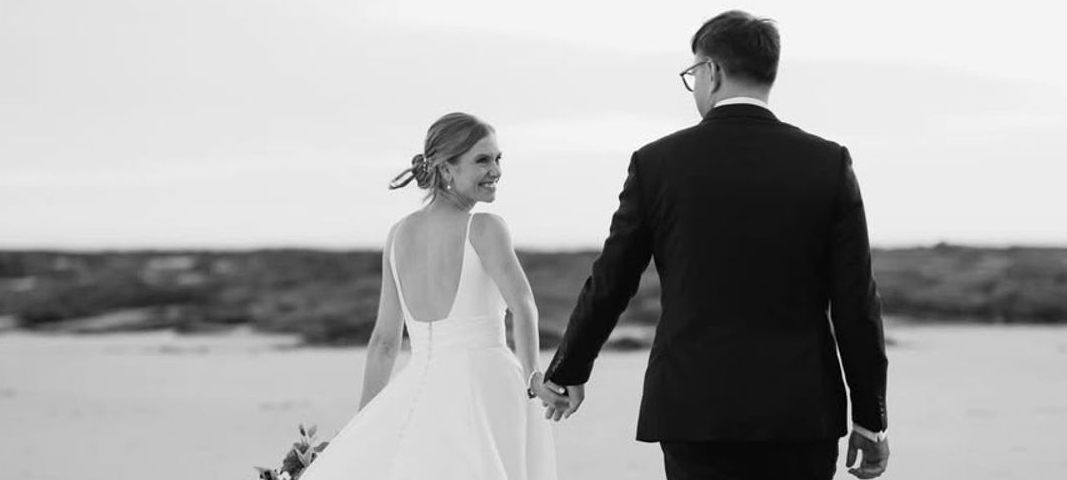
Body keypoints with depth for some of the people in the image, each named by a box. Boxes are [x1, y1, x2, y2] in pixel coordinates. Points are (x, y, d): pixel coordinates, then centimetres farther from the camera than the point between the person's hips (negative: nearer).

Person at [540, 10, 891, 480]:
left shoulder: (657, 163, -2)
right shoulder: (828, 163, -1)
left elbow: (608, 285, 6)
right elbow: (855, 302, -2)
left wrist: (567, 373, 21)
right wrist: (870, 419, 5)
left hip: (695, 410, -1)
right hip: (800, 410, 1)